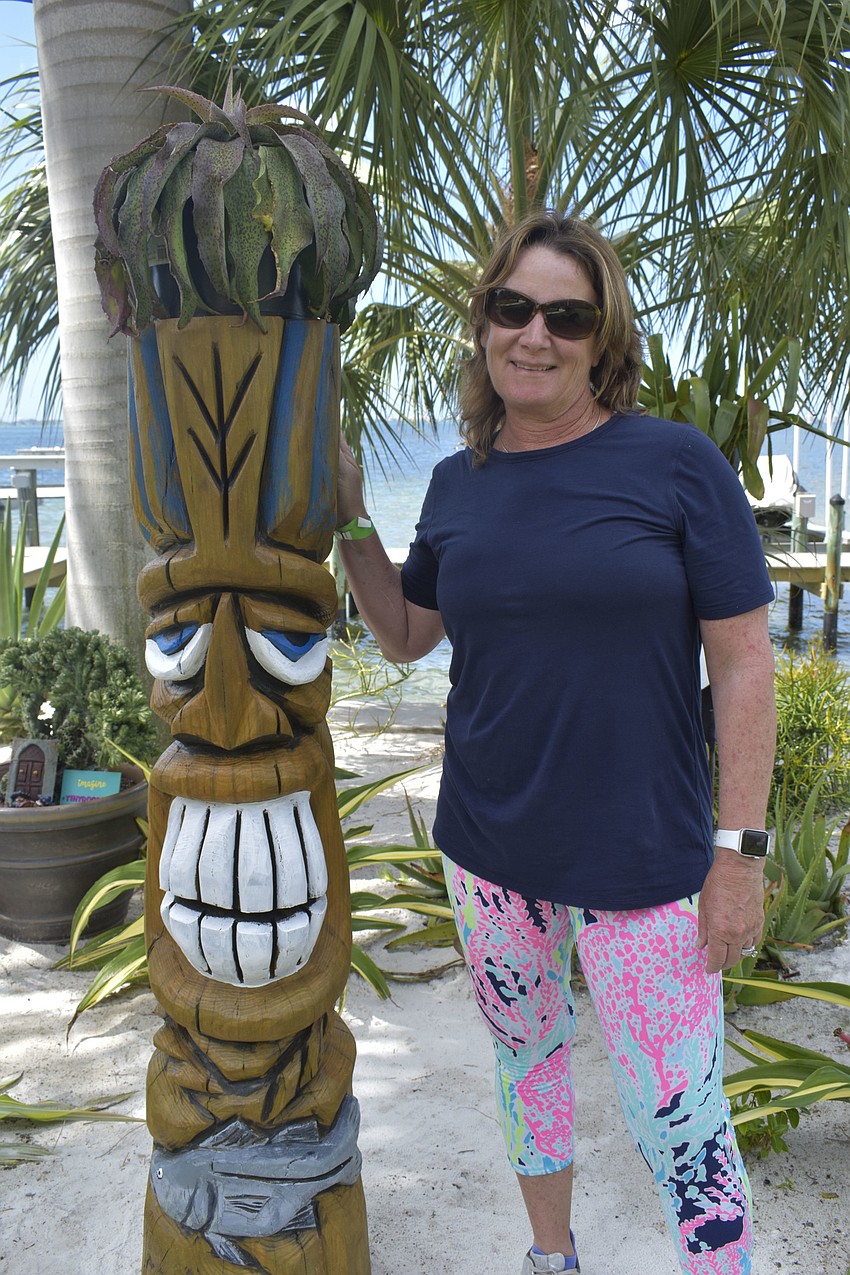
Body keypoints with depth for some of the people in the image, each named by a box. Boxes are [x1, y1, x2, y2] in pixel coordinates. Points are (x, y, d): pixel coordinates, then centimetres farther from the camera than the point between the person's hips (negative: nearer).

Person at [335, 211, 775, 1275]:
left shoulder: (677, 463, -10)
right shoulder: (459, 484, 3)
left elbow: (743, 663, -9)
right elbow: (406, 635, 15)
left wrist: (739, 853, -12)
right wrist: (348, 516, 1)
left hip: (639, 859, -5)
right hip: (488, 848, 5)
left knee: (681, 1125, 1)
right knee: (525, 1057, 22)